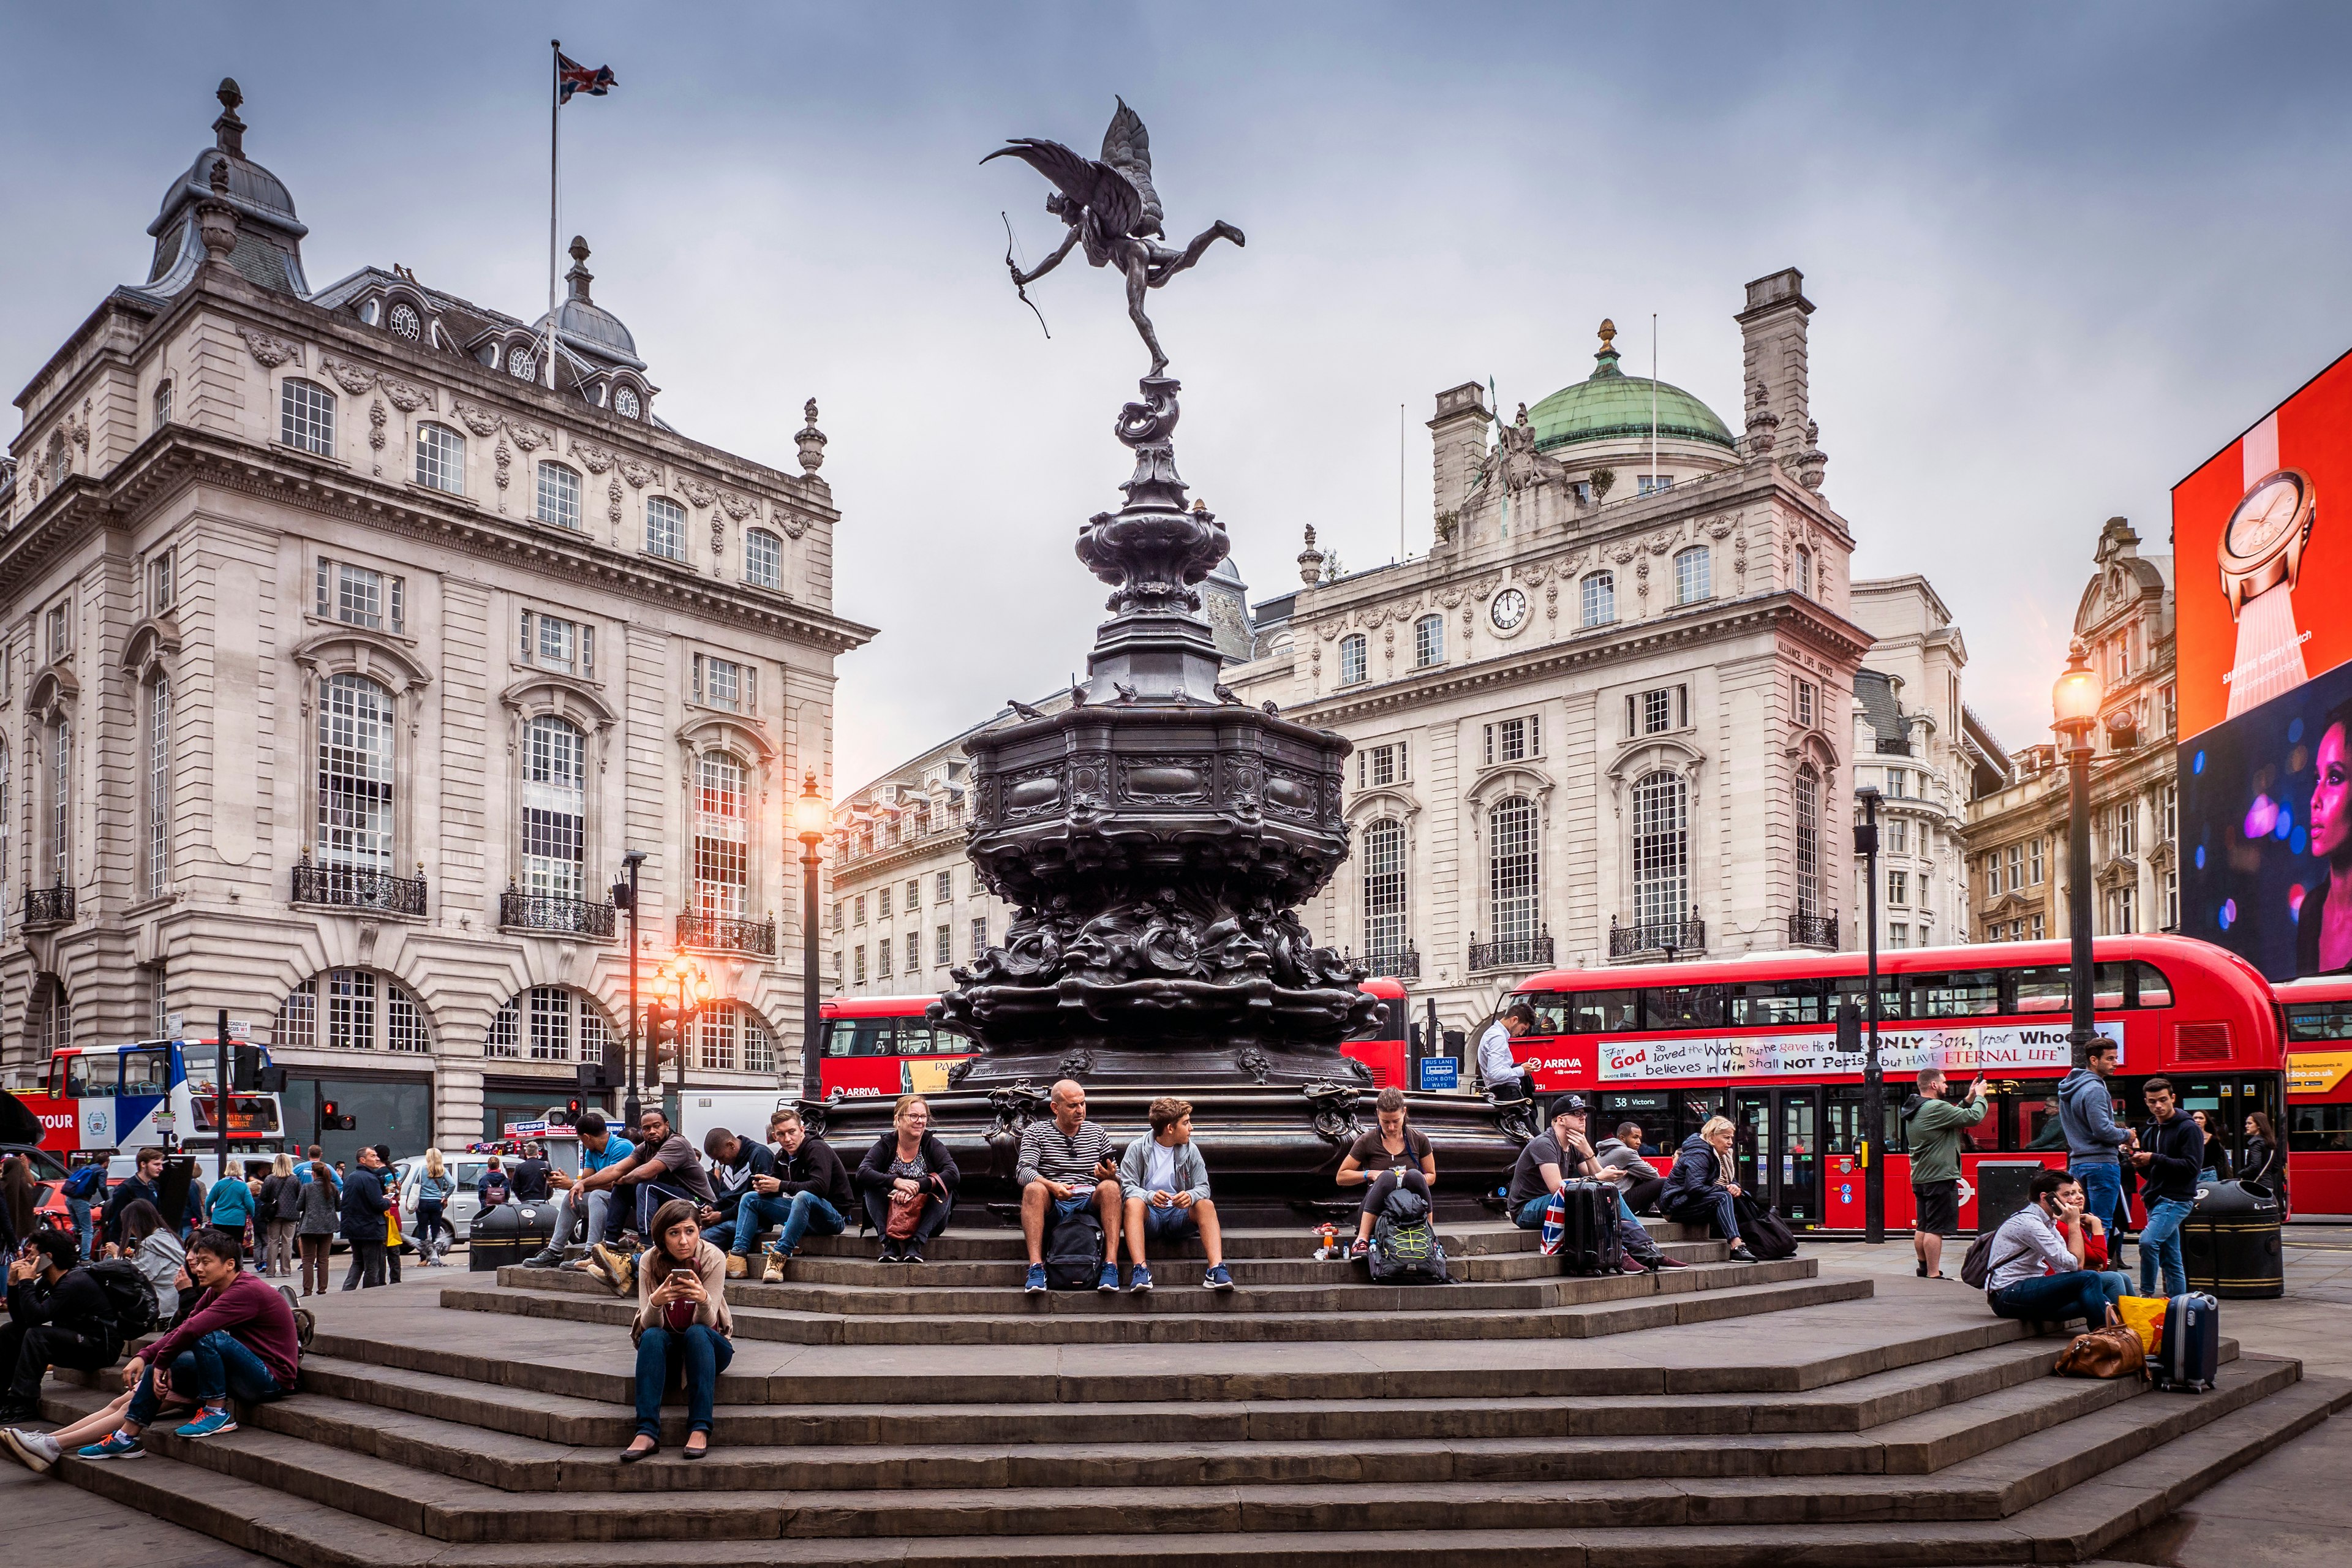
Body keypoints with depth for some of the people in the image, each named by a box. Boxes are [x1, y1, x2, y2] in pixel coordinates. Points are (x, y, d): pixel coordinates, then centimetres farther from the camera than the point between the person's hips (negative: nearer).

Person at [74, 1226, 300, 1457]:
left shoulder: (247, 1291, -20)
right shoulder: (215, 1292, 12)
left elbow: (193, 1329, -27)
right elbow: (182, 1328, 7)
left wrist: (161, 1362, -15)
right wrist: (144, 1357, -7)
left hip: (273, 1379, -10)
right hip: (251, 1373, 10)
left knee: (207, 1337, -29)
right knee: (156, 1366, 8)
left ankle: (217, 1412, -14)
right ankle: (126, 1438, 12)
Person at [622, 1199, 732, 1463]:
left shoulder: (713, 1258, -16)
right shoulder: (650, 1261, -13)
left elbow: (707, 1322, -21)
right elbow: (649, 1325, -17)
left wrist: (704, 1299, -44)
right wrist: (655, 1302, -40)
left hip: (706, 1345, -1)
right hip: (666, 1349, 1)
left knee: (697, 1333, -33)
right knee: (653, 1337, -31)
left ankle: (700, 1429, -37)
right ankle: (647, 1432, -38)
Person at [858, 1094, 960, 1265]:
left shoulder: (932, 1145, -3)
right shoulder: (885, 1145, -2)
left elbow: (954, 1175, -22)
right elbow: (862, 1173, -20)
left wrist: (917, 1186, -35)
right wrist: (895, 1182, -37)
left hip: (926, 1223, 0)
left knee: (944, 1189, -24)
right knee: (871, 1187, -21)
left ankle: (916, 1242, -31)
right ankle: (889, 1242, -29)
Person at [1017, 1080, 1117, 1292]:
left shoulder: (1097, 1132, 16)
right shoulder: (1036, 1132, 9)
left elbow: (1116, 1178, 13)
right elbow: (1022, 1171, -8)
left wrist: (1110, 1176, -13)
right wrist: (1052, 1186, -27)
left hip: (1090, 1203, 1)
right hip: (1052, 1207, -1)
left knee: (1109, 1187, -29)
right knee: (1033, 1189, -32)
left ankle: (1111, 1265, -39)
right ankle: (1036, 1266, -40)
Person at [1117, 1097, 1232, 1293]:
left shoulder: (1190, 1151, 9)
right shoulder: (1137, 1149, 0)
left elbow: (1203, 1187, 3)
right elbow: (1127, 1187, -7)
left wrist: (1191, 1196, -22)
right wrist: (1150, 1196, -29)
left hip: (1178, 1214, 2)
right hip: (1149, 1214, -2)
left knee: (1206, 1205, -27)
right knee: (1133, 1203, -35)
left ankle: (1216, 1268, -42)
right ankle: (1140, 1269, -47)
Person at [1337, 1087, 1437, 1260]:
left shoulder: (1418, 1140, 5)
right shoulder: (1367, 1142, 1)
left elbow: (1431, 1176, 14)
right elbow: (1341, 1177, 6)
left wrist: (1414, 1179, -9)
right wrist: (1370, 1174, -11)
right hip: (1376, 1214, -1)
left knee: (1414, 1175, -29)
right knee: (1387, 1176, -33)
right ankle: (1362, 1239, -39)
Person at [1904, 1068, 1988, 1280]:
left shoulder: (1915, 1110, 13)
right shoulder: (1936, 1108, -18)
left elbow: (1954, 1116, 20)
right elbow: (1973, 1118, -16)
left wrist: (1969, 1100, 16)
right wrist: (1980, 1096, 1)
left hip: (1920, 1178, 10)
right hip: (1939, 1177, -10)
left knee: (1922, 1227, 15)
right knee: (1936, 1229, -8)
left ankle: (1924, 1268, 25)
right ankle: (1933, 1275, -7)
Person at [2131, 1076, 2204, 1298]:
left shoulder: (2189, 1129, -6)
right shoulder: (2149, 1131, 17)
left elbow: (2192, 1166, -16)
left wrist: (2155, 1159, -18)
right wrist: (2141, 1164, 1)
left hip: (2177, 1199, -8)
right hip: (2155, 1200, 8)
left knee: (2148, 1240, -24)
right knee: (2171, 1259, 10)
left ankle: (2147, 1294, -14)